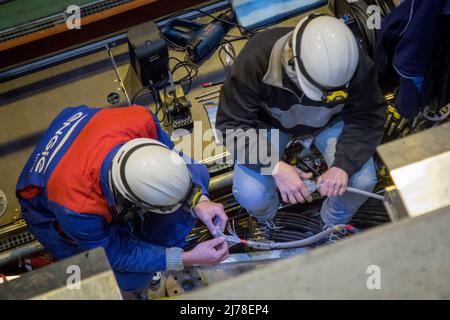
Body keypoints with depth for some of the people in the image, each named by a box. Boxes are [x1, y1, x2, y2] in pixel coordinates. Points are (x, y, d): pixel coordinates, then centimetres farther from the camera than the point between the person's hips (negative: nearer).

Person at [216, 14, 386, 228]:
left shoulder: (355, 64, -33)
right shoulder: (257, 59, -38)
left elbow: (368, 118, -19)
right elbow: (232, 124, -30)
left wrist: (344, 165, -37)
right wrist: (275, 167, -43)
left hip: (329, 120, 2)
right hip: (271, 122, -1)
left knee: (362, 181, -20)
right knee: (250, 195, -21)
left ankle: (334, 226, 15)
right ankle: (267, 225, 18)